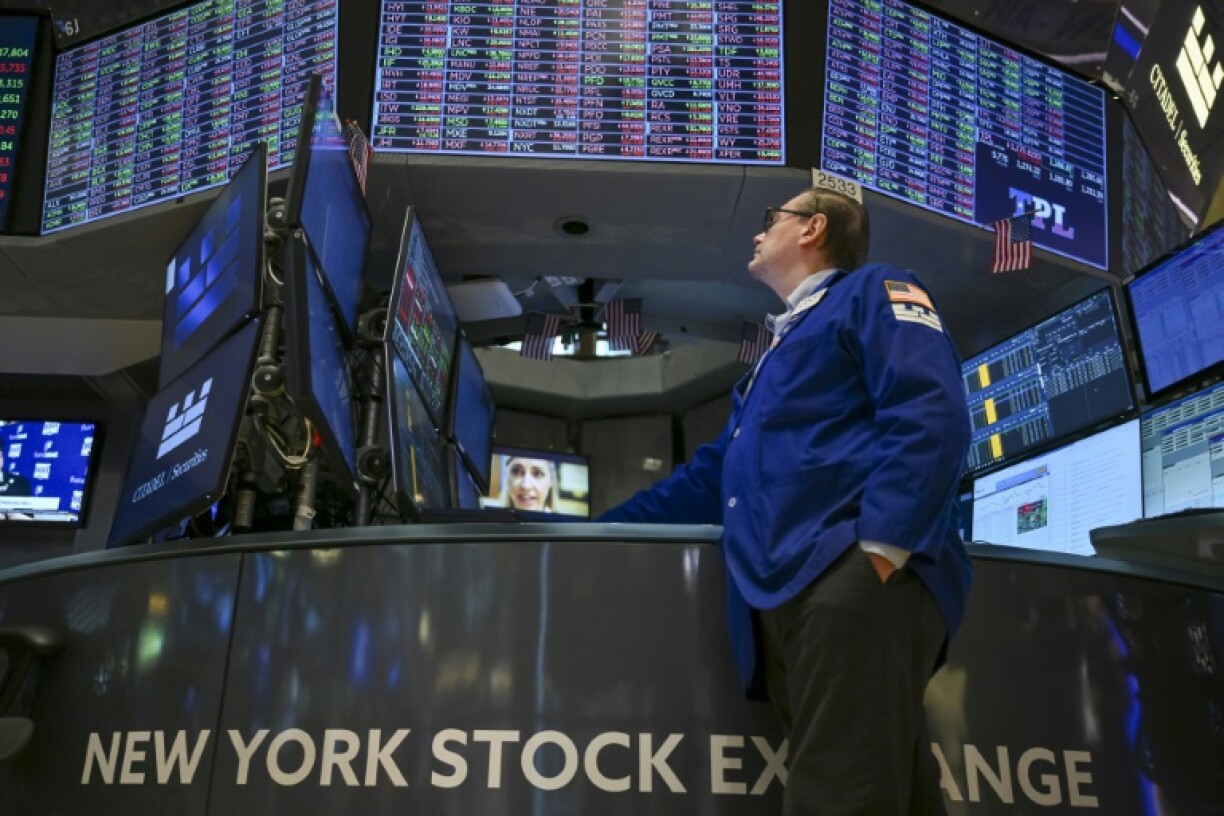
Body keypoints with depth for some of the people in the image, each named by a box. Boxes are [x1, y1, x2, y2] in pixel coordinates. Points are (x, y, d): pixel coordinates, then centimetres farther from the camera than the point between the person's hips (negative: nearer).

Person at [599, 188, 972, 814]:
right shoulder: (782, 349, 36)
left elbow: (929, 418, -9)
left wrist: (880, 550, -21)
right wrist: (598, 530, 36)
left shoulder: (873, 291, 9)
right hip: (786, 593, 8)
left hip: (855, 574, -8)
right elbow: (713, 476, 39)